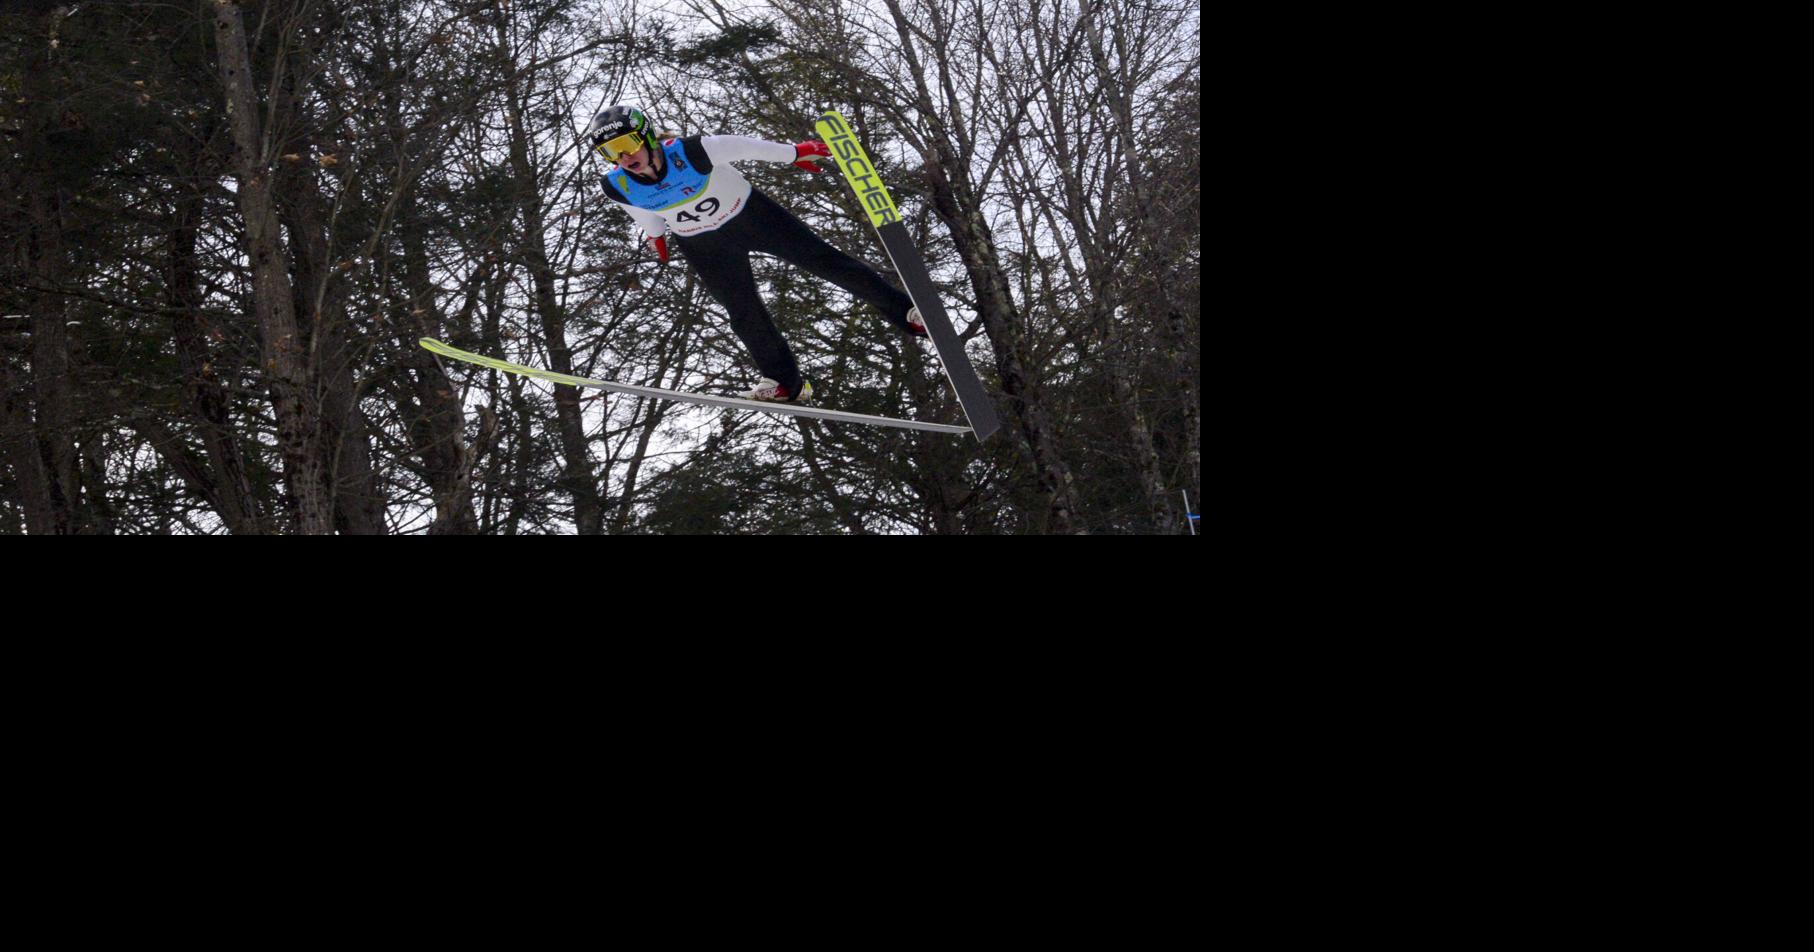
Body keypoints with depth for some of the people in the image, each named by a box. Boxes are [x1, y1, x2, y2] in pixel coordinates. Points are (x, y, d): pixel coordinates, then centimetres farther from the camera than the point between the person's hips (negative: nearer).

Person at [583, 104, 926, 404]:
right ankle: (786, 383, 18)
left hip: (750, 213, -2)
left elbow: (744, 147, -19)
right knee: (744, 313, 0)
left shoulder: (689, 152, -33)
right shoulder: (618, 187, -23)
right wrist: (654, 232, 19)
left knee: (822, 259, 1)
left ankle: (905, 310, 11)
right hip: (704, 247, 2)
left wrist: (795, 153, -10)